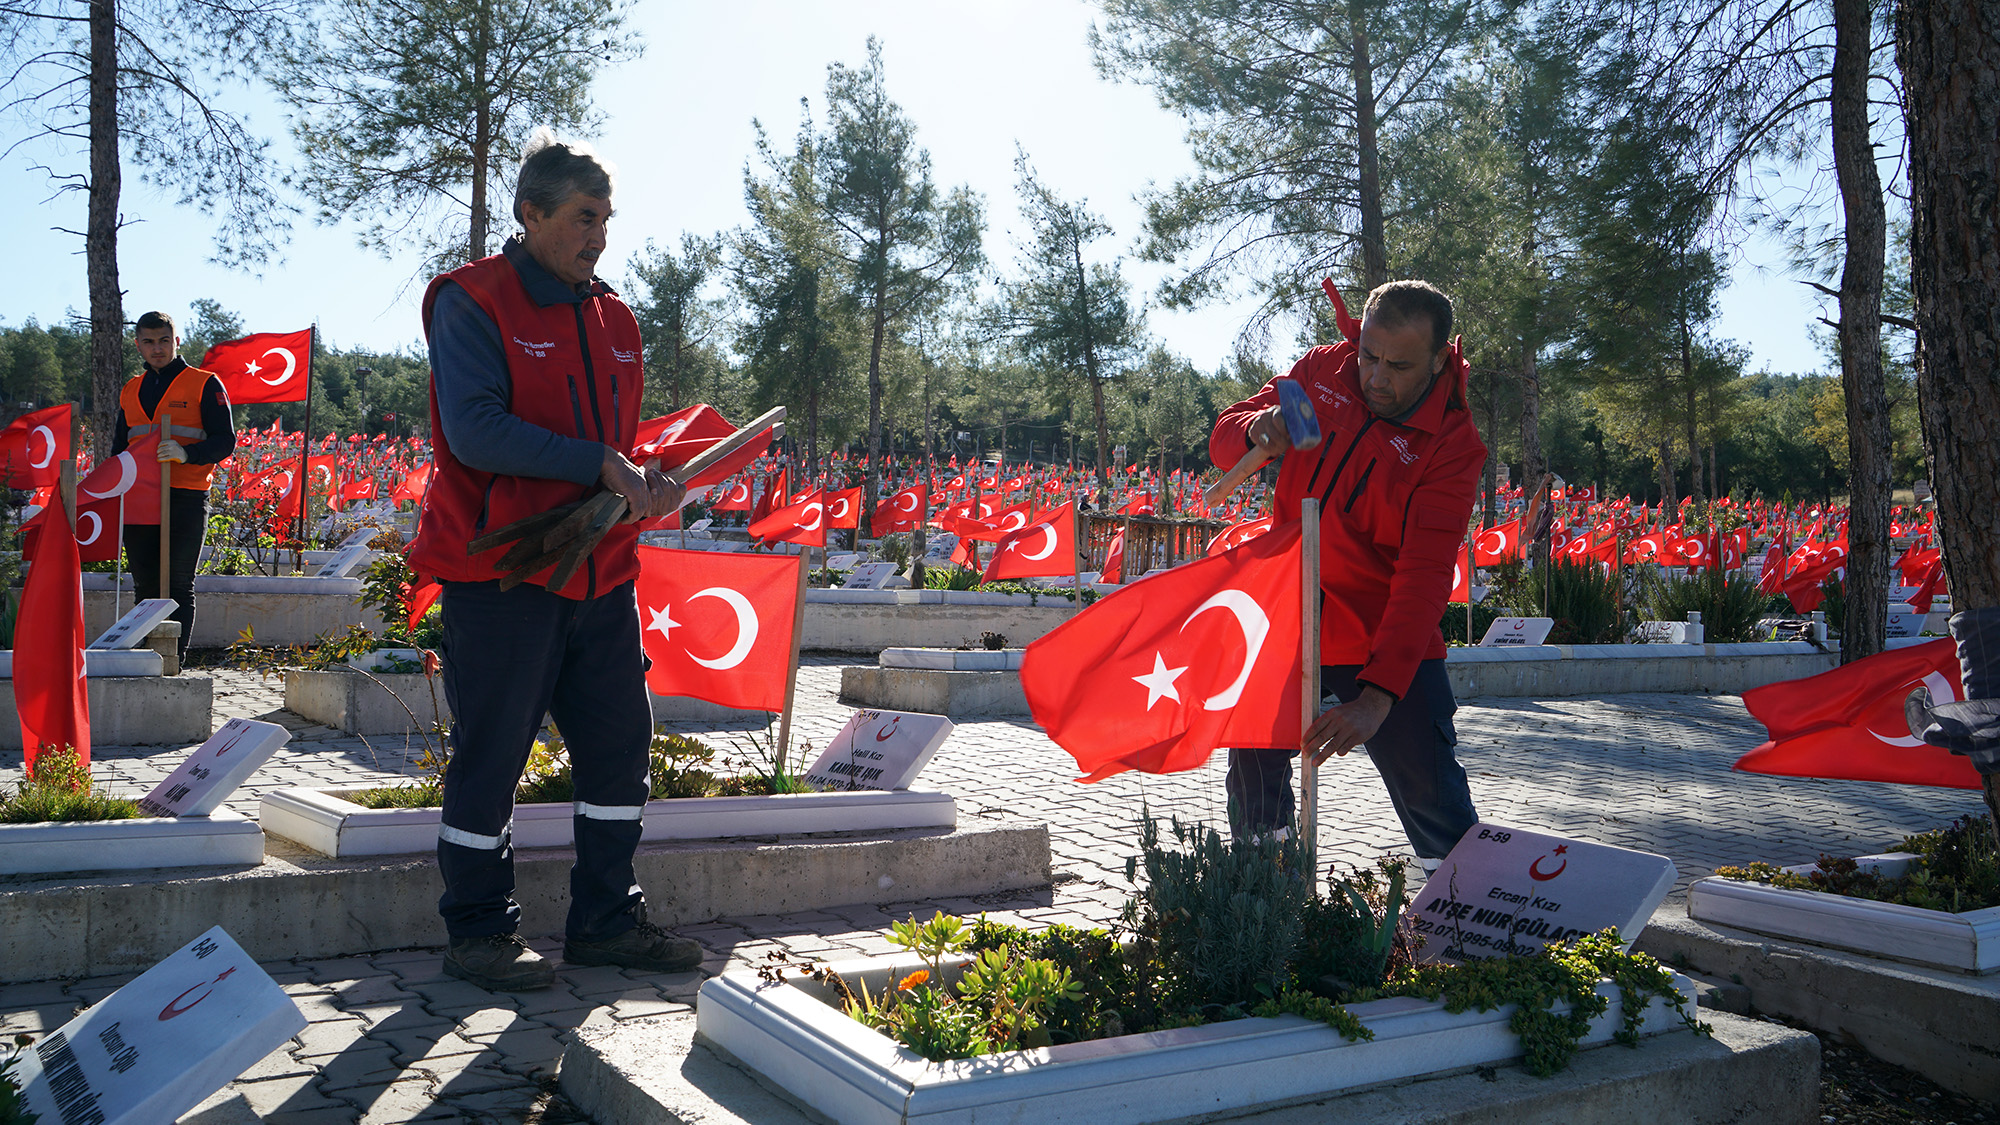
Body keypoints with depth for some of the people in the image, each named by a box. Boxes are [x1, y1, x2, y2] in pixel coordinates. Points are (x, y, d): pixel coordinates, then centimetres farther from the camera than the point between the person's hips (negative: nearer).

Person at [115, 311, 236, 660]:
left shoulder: (205, 385, 1)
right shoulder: (131, 390, 18)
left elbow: (225, 442, -5)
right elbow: (119, 447, 25)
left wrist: (186, 453, -23)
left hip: (185, 499, -5)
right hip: (137, 499, 5)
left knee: (178, 586, -5)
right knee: (145, 586, 7)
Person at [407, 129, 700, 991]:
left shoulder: (612, 318, 16)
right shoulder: (471, 304, -6)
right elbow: (473, 430, -18)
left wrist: (643, 485, 2)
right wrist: (598, 466, -22)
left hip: (599, 572, 7)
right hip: (500, 571, -7)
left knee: (620, 740, 10)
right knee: (490, 752, 1)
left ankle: (605, 920, 23)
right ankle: (478, 932, 16)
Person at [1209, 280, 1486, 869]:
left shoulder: (1454, 444, -18)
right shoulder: (1322, 370, -4)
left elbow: (1423, 577, -27)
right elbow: (1223, 440, 4)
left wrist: (1378, 694, -37)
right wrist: (1256, 430, -22)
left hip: (1386, 645, -4)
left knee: (1434, 803, -8)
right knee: (1253, 777, 15)